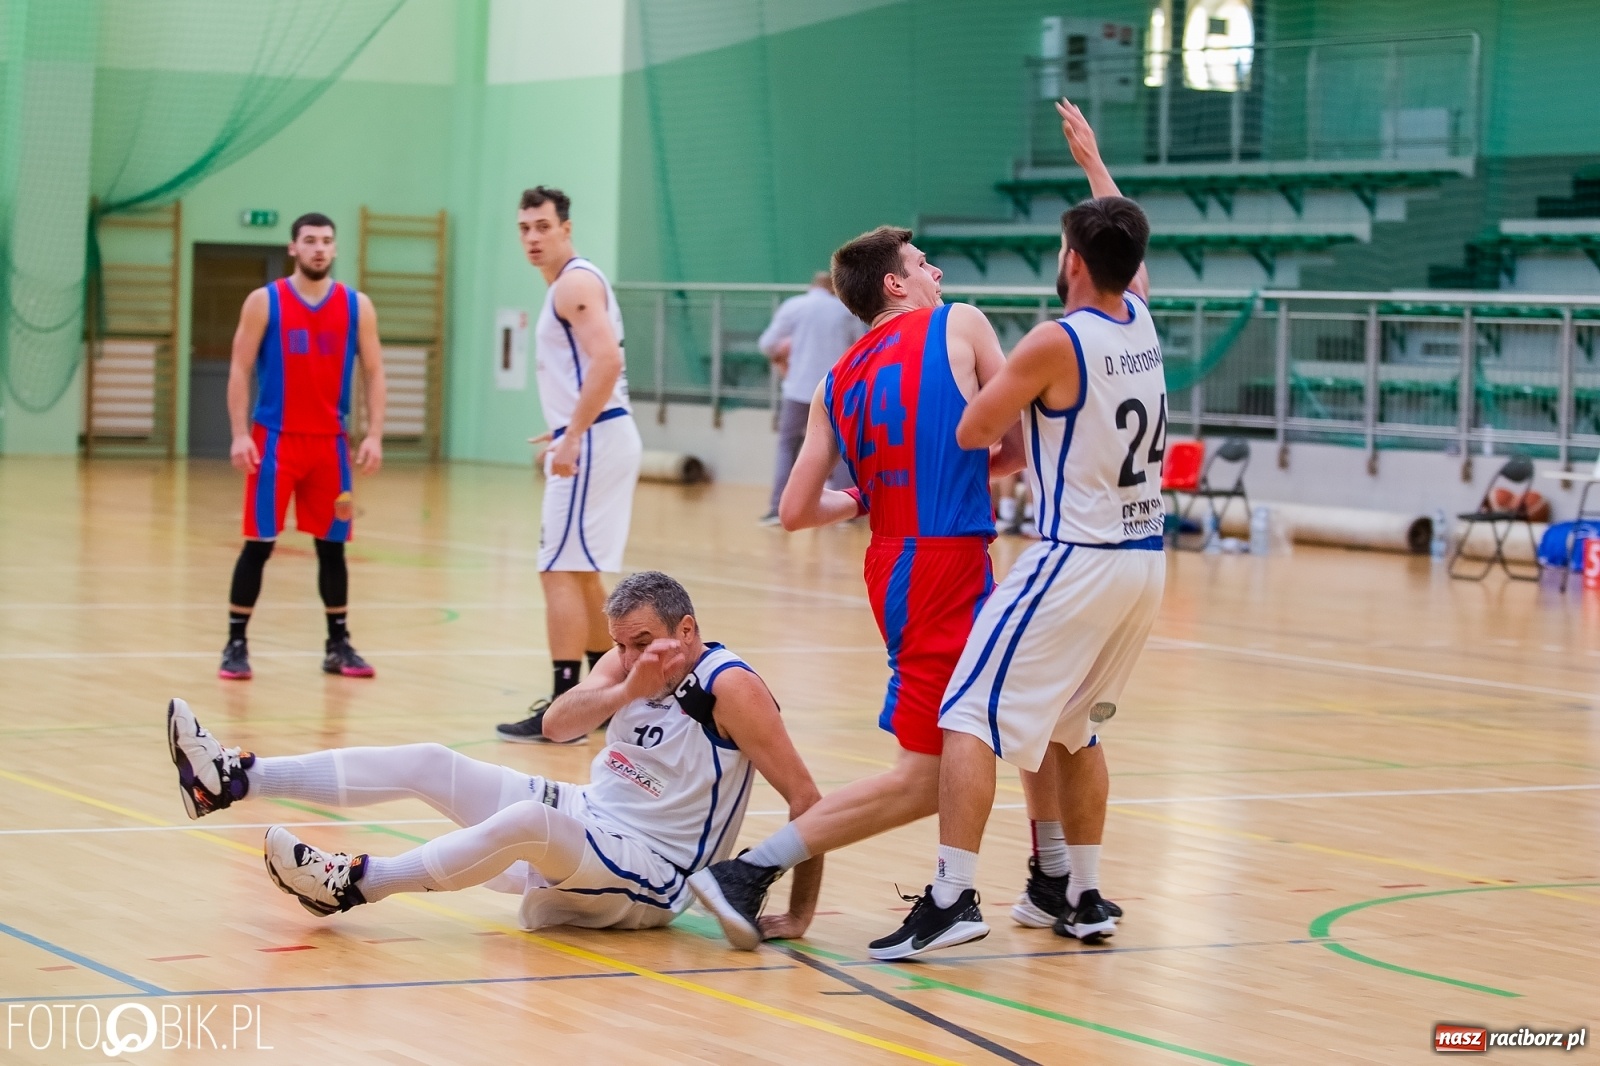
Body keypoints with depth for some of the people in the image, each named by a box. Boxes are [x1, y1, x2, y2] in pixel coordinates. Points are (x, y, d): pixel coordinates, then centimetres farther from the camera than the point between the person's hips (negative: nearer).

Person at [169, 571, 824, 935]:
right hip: (586, 820, 8)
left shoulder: (730, 689, -16)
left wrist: (800, 914, -20)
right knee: (431, 765, -5)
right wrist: (628, 690, -28)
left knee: (531, 818, -37)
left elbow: (806, 799, -17)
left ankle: (355, 883, -27)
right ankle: (233, 778, -11)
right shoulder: (631, 661, 4)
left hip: (648, 880, -7)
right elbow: (556, 724, -10)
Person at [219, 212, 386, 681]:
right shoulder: (264, 302, -2)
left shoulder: (357, 306, 4)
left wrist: (374, 435, -6)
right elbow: (240, 370, -2)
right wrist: (240, 434, -12)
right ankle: (236, 644, 3)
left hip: (330, 442, 3)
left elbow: (374, 374, 5)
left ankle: (338, 645, 16)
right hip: (274, 440, -2)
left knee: (332, 545, 8)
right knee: (259, 545, -3)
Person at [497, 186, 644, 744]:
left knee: (561, 570, -10)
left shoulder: (574, 284, -13)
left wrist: (573, 436, -26)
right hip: (601, 437, 11)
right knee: (582, 571, 19)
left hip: (593, 441, -11)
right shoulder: (574, 283, 19)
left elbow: (606, 362, -25)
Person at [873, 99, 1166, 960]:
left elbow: (972, 432, -5)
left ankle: (952, 895, -18)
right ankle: (1085, 899, 23)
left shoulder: (1055, 343, -14)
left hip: (1075, 560, -8)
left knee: (970, 717, -8)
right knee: (1075, 728, 22)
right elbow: (1125, 241, 28)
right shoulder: (1142, 321, 6)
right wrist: (1091, 160, 42)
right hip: (1145, 559, 8)